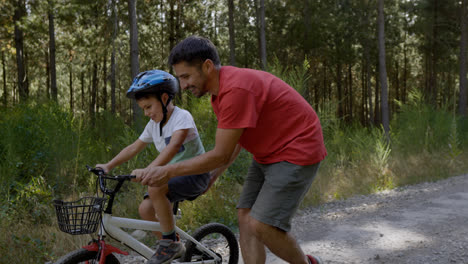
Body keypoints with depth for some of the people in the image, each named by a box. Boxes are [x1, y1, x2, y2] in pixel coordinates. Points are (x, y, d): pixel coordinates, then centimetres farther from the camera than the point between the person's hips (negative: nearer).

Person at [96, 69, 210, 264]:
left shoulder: (182, 117, -19)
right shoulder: (154, 124, 5)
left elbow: (173, 146, -36)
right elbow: (134, 148, 11)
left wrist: (148, 170, -48)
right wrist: (108, 166, 1)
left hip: (195, 174, -8)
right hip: (174, 174, 8)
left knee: (155, 187, -31)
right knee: (145, 209, -9)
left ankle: (170, 243, -15)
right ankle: (173, 248, 12)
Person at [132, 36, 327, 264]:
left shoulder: (236, 90, -27)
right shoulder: (219, 92, 5)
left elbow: (221, 155, -23)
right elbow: (234, 143, 14)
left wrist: (168, 171, -17)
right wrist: (211, 177, 10)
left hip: (297, 151, -10)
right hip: (268, 155, 10)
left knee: (261, 226, -15)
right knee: (245, 218, 2)